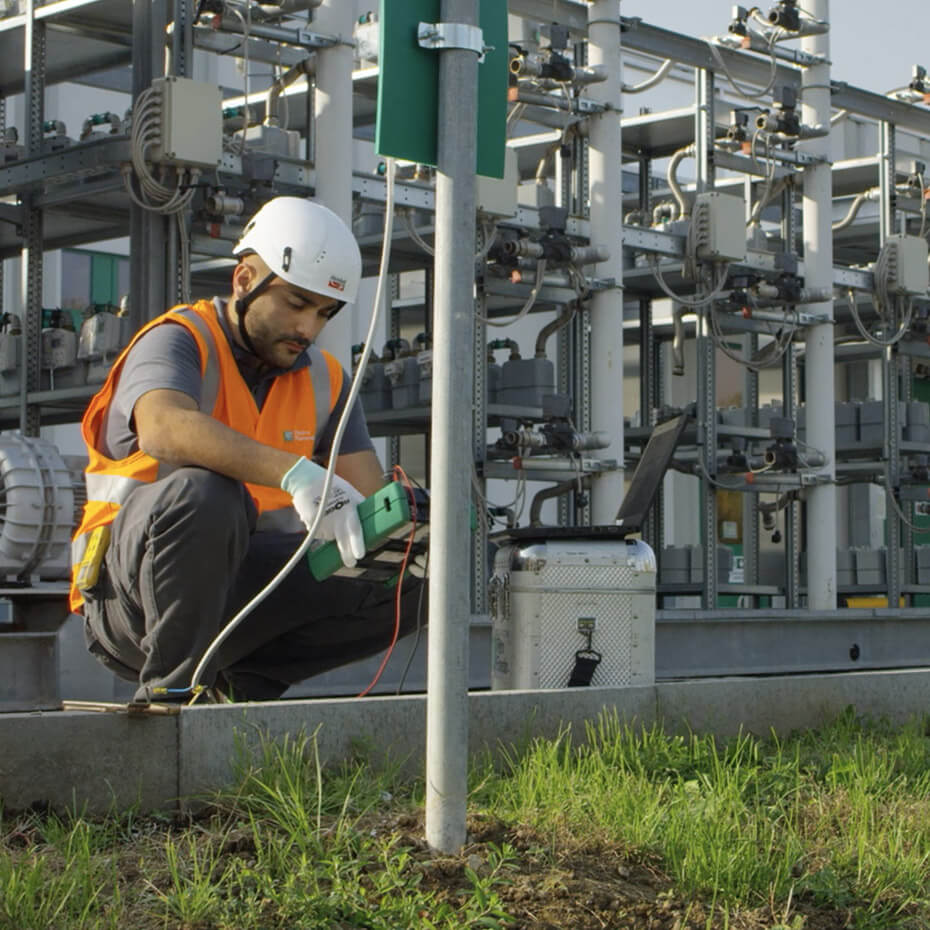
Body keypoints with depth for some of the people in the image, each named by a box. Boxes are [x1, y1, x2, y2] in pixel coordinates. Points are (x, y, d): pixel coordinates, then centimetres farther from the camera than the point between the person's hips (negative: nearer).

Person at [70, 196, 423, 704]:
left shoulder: (324, 380, 9)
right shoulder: (180, 340, -11)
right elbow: (163, 428, -35)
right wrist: (294, 473, -47)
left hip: (236, 591, 6)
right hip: (126, 591, -6)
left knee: (405, 583, -9)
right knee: (204, 491, -36)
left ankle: (239, 682, -4)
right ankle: (169, 686, -20)